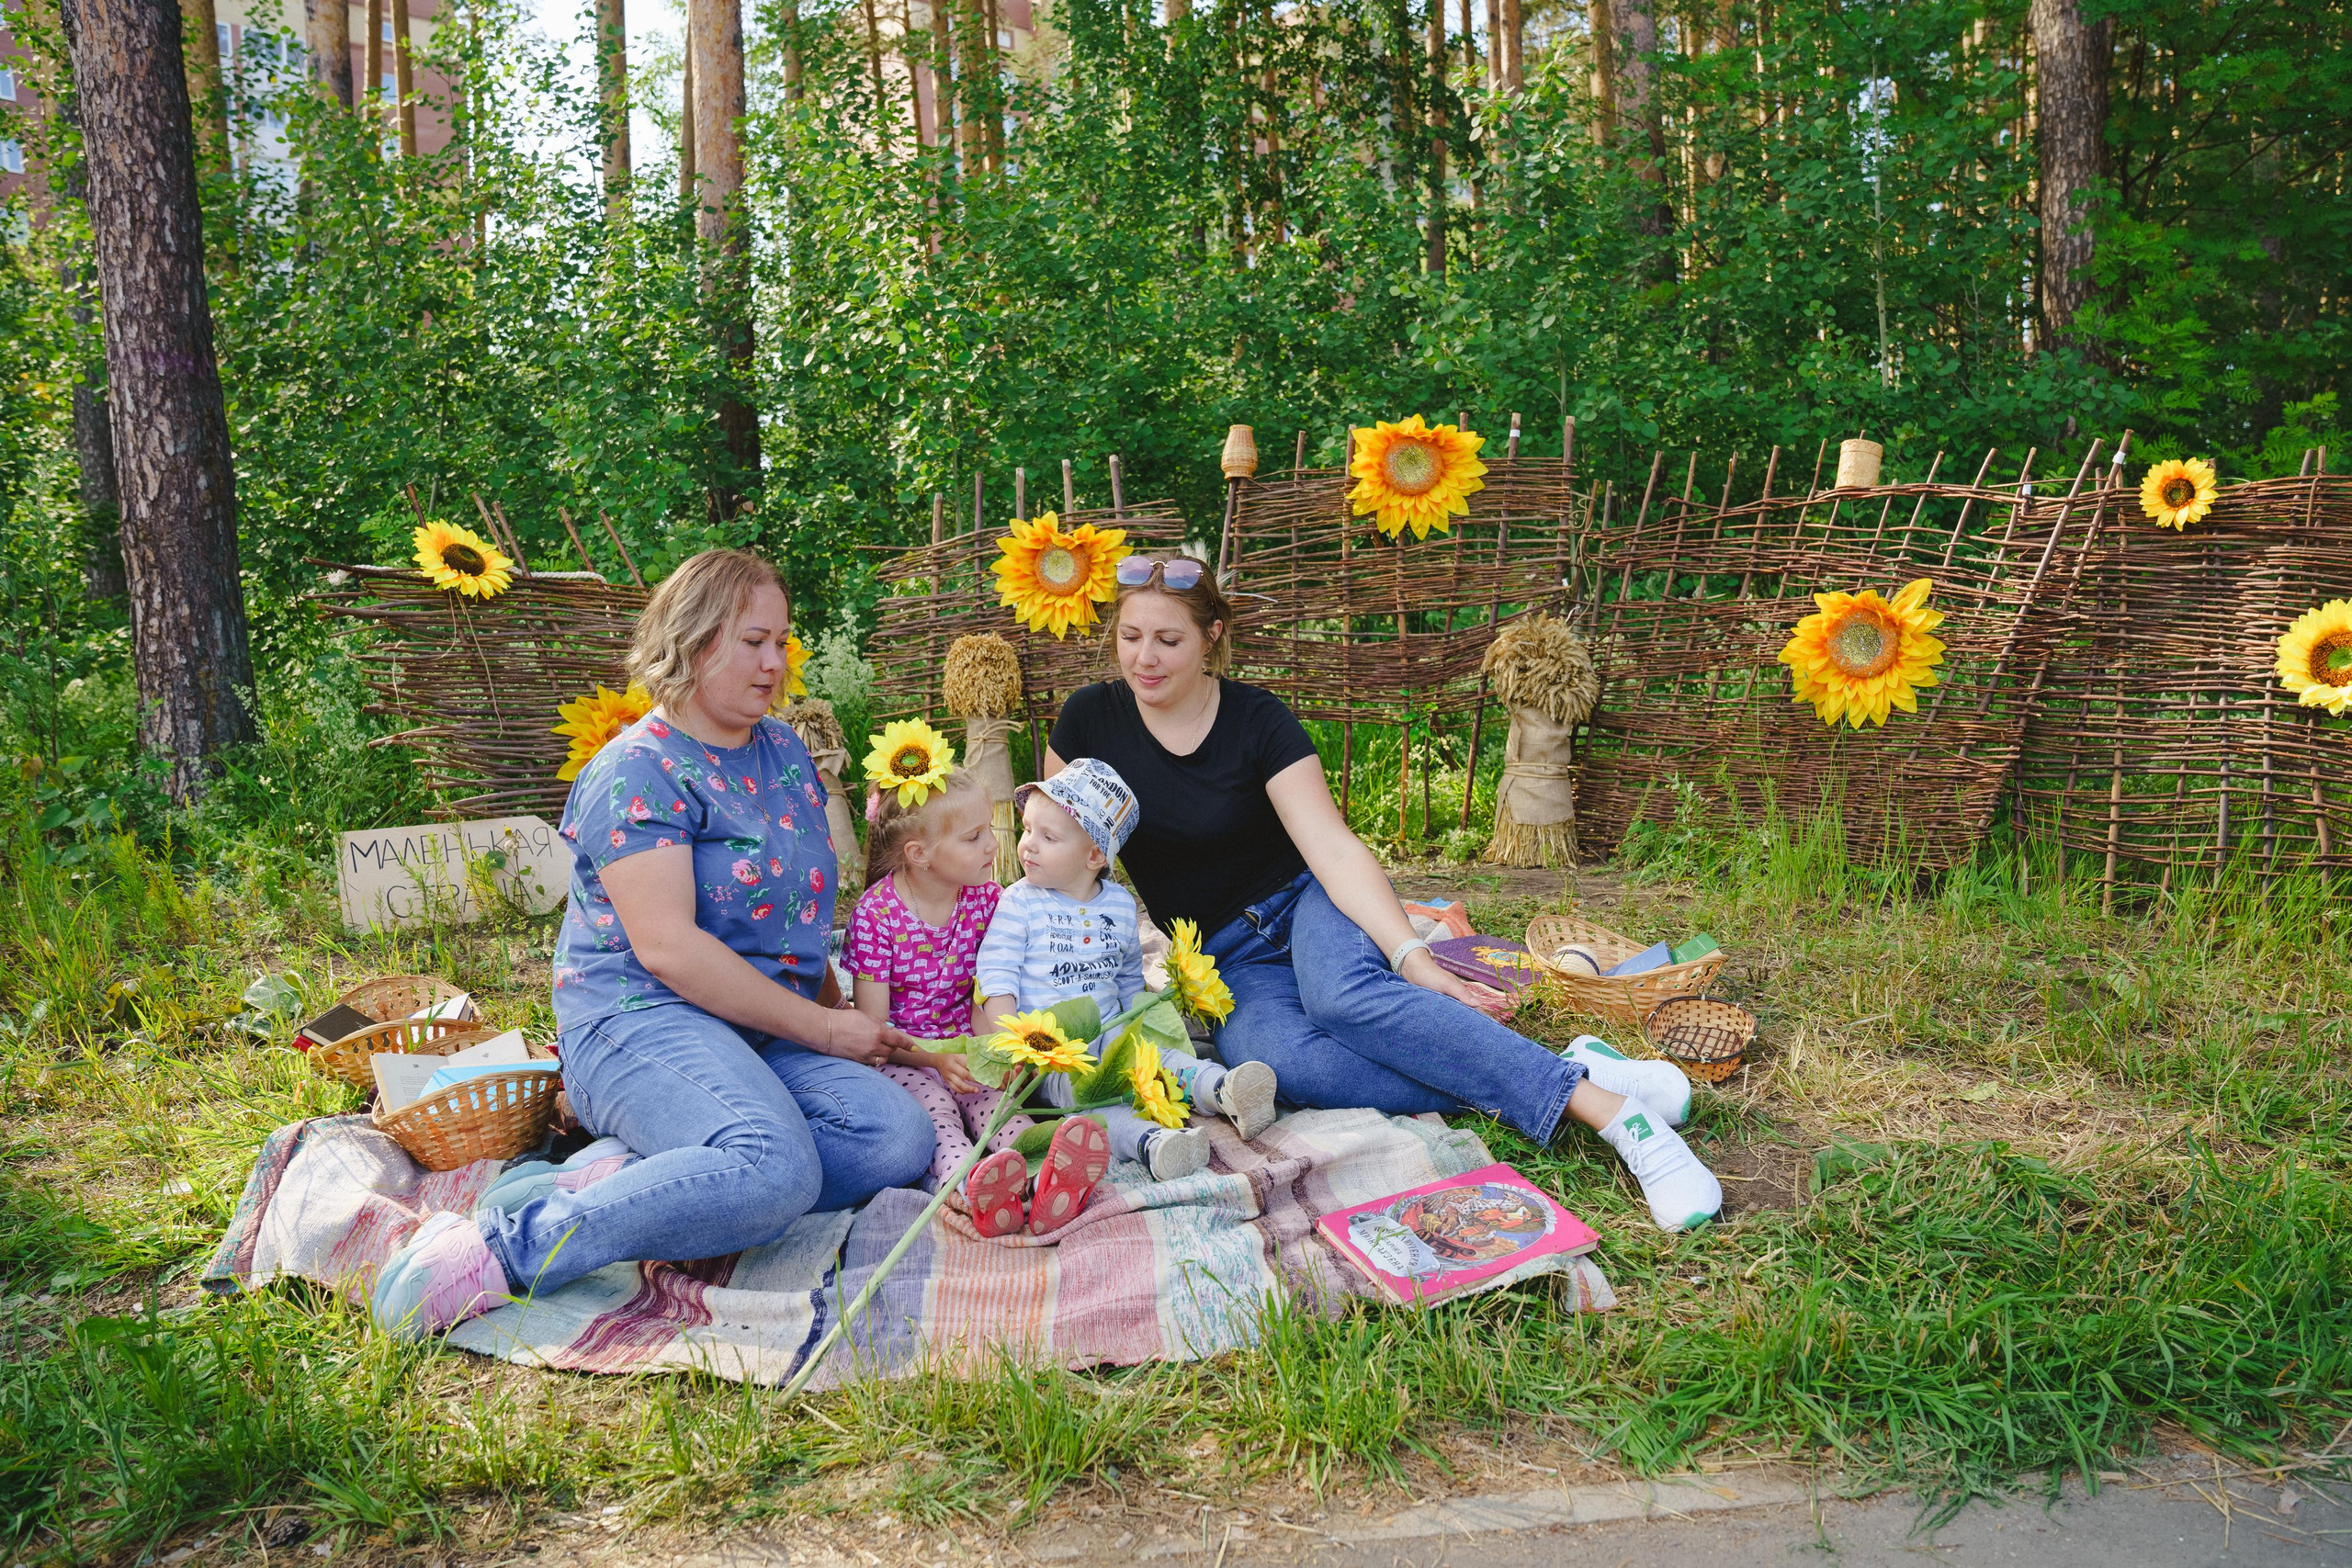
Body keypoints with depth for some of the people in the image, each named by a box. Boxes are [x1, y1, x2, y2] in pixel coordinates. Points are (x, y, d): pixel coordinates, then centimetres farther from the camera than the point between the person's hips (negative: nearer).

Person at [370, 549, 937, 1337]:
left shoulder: (784, 750, 17)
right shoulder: (638, 772, -6)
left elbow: (818, 896, 28)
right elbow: (667, 947, -16)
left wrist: (847, 1017, 14)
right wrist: (821, 1028, -14)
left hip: (769, 1032, 8)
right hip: (641, 1017, -8)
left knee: (899, 1138, -19)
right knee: (776, 1169, -35)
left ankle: (631, 1184, -19)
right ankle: (500, 1249, -28)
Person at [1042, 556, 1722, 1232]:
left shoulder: (1257, 720, -11)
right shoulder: (1090, 719, -4)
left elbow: (1334, 848, -19)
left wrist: (1411, 957, -31)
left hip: (1304, 901, -1)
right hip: (1227, 958, 2)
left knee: (1344, 994, -38)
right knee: (1278, 1058, -35)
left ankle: (1608, 1105, -37)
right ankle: (1506, 1091, -29)